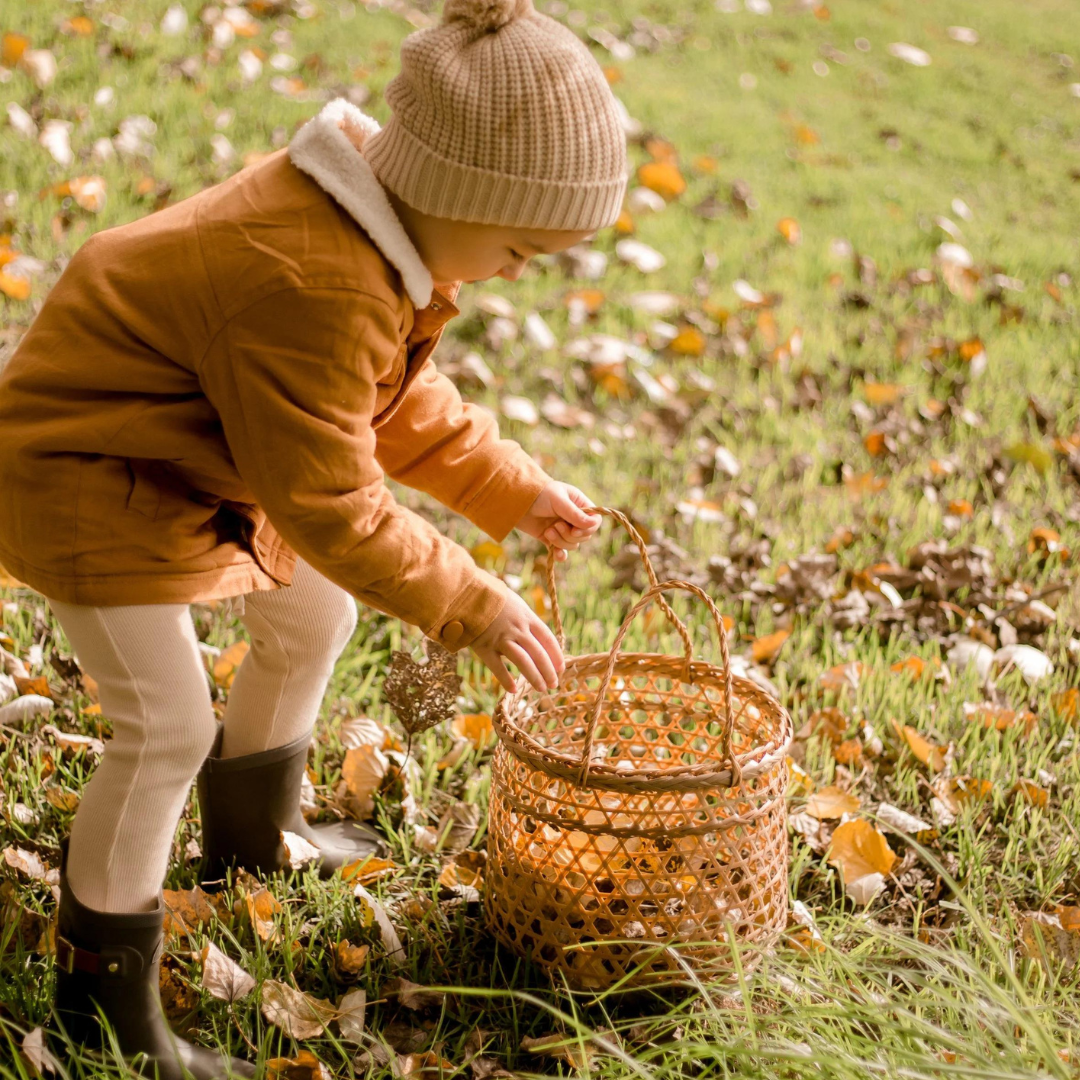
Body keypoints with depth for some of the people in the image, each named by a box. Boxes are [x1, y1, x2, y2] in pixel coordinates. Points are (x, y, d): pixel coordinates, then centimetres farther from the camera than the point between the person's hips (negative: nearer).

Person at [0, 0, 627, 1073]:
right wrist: (470, 608, -22)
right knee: (165, 729, -11)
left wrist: (512, 489, 3)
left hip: (194, 450, 10)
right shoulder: (315, 288, -37)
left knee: (314, 616, 22)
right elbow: (330, 503, -29)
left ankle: (251, 835, 45)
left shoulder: (384, 221, -5)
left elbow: (398, 398, 10)